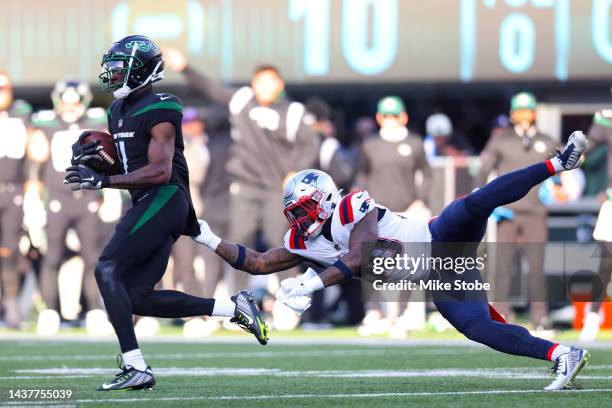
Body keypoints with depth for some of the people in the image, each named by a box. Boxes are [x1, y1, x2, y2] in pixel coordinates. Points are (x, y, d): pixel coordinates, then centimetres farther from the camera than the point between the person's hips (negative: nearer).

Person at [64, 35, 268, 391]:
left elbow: (160, 171, -20)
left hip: (164, 199, -10)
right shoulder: (119, 111, 18)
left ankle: (136, 368, -20)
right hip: (148, 204, 10)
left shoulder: (158, 110, -12)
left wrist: (102, 181, -23)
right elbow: (124, 166, 28)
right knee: (139, 297, 4)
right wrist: (89, 157, 6)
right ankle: (233, 308, 13)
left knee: (108, 271, -17)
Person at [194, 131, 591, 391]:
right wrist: (211, 239, 2)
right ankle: (563, 355, -19)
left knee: (476, 203, -34)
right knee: (480, 328, -16)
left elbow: (357, 260, -26)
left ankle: (560, 162, -24)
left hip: (439, 240, -6)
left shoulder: (355, 209, -14)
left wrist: (311, 284, -33)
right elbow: (258, 263, 11)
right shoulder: (302, 244, 9)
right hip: (438, 281, 6)